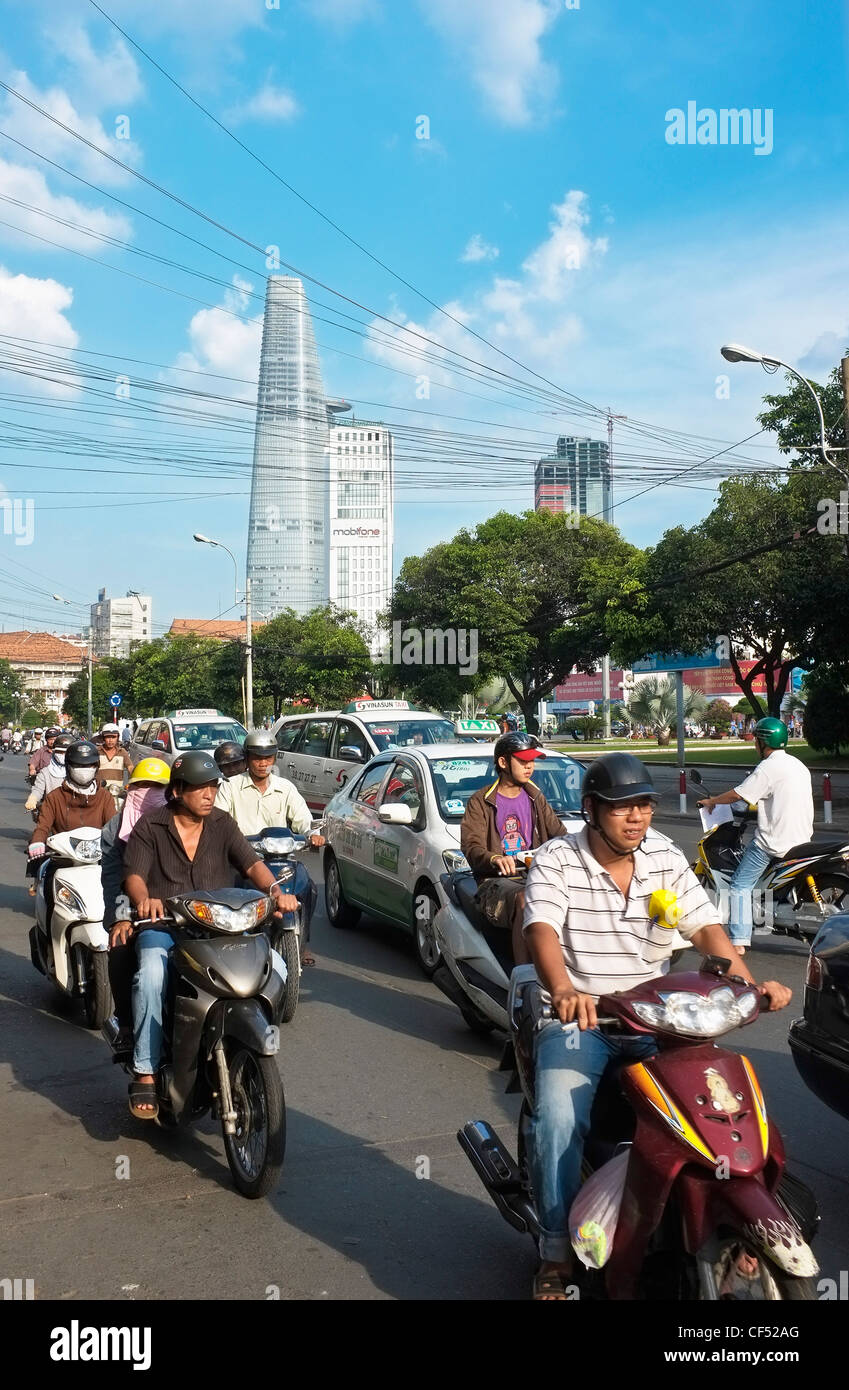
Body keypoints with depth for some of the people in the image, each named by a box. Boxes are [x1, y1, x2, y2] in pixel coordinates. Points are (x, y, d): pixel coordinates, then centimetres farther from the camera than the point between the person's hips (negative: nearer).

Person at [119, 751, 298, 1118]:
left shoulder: (223, 824, 11)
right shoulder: (149, 827, 3)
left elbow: (251, 863, 0)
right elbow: (134, 875, -8)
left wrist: (275, 889, -22)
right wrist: (144, 899, -32)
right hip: (162, 922, -3)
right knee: (151, 974, -34)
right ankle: (145, 1074, -25)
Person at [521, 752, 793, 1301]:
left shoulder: (667, 857, 5)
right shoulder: (557, 860, -8)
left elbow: (706, 926, -1)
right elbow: (542, 931, -23)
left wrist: (749, 984, -19)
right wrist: (564, 992, -43)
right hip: (578, 1018, -3)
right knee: (558, 1118, -25)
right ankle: (557, 1249, -5)